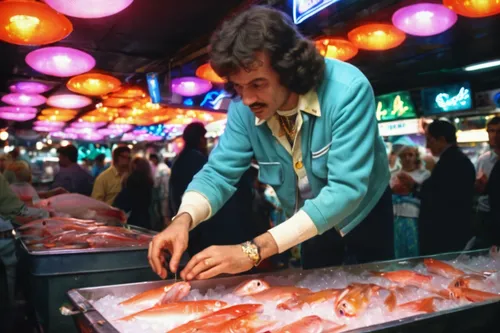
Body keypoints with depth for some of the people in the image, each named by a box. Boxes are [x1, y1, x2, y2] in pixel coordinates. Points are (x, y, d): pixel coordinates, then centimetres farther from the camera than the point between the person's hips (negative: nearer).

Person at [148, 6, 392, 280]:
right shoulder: (243, 108, -21)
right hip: (308, 223, 3)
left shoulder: (347, 90, -35)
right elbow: (219, 172, -15)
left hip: (363, 213, -3)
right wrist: (183, 219, -38)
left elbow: (347, 189, -41)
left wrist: (255, 250, -48)